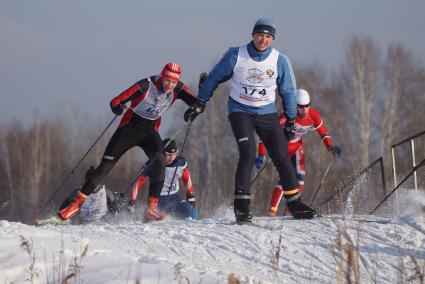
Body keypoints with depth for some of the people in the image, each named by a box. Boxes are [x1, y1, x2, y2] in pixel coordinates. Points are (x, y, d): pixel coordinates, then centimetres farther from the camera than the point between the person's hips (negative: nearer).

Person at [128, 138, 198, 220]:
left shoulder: (181, 163, -9)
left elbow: (186, 178, 12)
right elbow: (138, 182, -13)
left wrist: (191, 196, 19)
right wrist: (131, 202, -16)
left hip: (175, 198, 3)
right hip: (158, 198, -3)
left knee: (193, 216, -17)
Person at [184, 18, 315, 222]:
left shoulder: (280, 61, -6)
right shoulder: (236, 56, -10)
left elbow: (288, 91, 8)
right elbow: (214, 78, 3)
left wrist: (291, 121, 10)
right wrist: (199, 104, 4)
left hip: (266, 113, 2)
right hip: (240, 111, -2)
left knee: (282, 158, -2)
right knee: (248, 154, -21)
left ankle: (294, 203, 11)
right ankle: (241, 205, -17)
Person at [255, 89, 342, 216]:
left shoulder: (314, 116, -19)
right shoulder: (287, 116, -34)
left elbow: (323, 131, -1)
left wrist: (330, 147, -17)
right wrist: (261, 155, -37)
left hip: (297, 146, 5)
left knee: (300, 176, -8)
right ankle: (272, 210, -15)